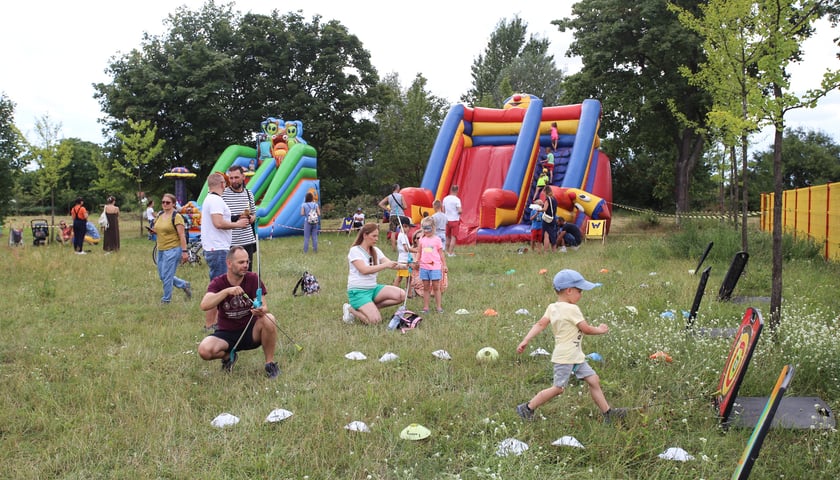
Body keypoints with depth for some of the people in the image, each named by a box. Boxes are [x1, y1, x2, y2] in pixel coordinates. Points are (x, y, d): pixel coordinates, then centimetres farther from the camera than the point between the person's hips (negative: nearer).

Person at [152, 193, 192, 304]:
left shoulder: (176, 217, -11)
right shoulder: (159, 216, 12)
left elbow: (182, 235, -15)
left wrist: (184, 251, -21)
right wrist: (154, 231, 2)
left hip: (173, 249, -9)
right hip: (161, 249, 9)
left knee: (167, 276, -5)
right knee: (162, 276, 12)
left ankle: (166, 299, 10)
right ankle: (185, 285, 29)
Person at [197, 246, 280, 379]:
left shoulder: (253, 279, -8)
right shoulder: (218, 283, -9)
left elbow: (264, 307, -14)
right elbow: (204, 305, -26)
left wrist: (261, 310, -39)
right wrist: (227, 291, -40)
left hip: (251, 331, 0)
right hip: (226, 334, 0)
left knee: (269, 319, -32)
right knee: (204, 349, -29)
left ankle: (270, 363, -12)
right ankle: (228, 356, 7)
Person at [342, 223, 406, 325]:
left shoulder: (376, 251, 9)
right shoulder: (355, 250, -11)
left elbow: (390, 264, 0)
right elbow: (364, 270, -24)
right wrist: (386, 265, -30)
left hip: (373, 288, 7)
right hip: (358, 291, -7)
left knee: (401, 295, -14)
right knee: (375, 320, -24)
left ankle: (371, 308, 1)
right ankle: (351, 309, 3)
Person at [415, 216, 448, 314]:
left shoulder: (437, 239, -1)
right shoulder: (422, 239, 6)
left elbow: (441, 253, 4)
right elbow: (419, 252, 11)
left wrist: (444, 265, 4)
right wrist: (417, 260, -6)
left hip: (435, 266, -3)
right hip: (424, 266, 3)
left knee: (436, 287, 1)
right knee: (426, 287, 8)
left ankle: (439, 306, 7)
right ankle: (426, 307, 11)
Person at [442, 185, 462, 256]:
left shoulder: (445, 198, 3)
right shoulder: (457, 199, -13)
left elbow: (443, 210, 6)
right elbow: (460, 211, -19)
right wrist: (459, 213, 2)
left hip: (447, 220, 5)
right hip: (455, 220, -5)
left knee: (448, 237, 16)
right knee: (453, 237, 0)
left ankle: (447, 251, 22)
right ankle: (451, 253, -2)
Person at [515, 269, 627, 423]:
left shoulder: (552, 308, 6)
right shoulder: (572, 309, -18)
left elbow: (540, 324, -2)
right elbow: (586, 329, -13)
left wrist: (526, 340, -8)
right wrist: (600, 330, 4)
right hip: (565, 357, -10)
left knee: (593, 380, 10)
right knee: (558, 388, 0)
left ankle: (607, 413, 14)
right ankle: (527, 408, 10)